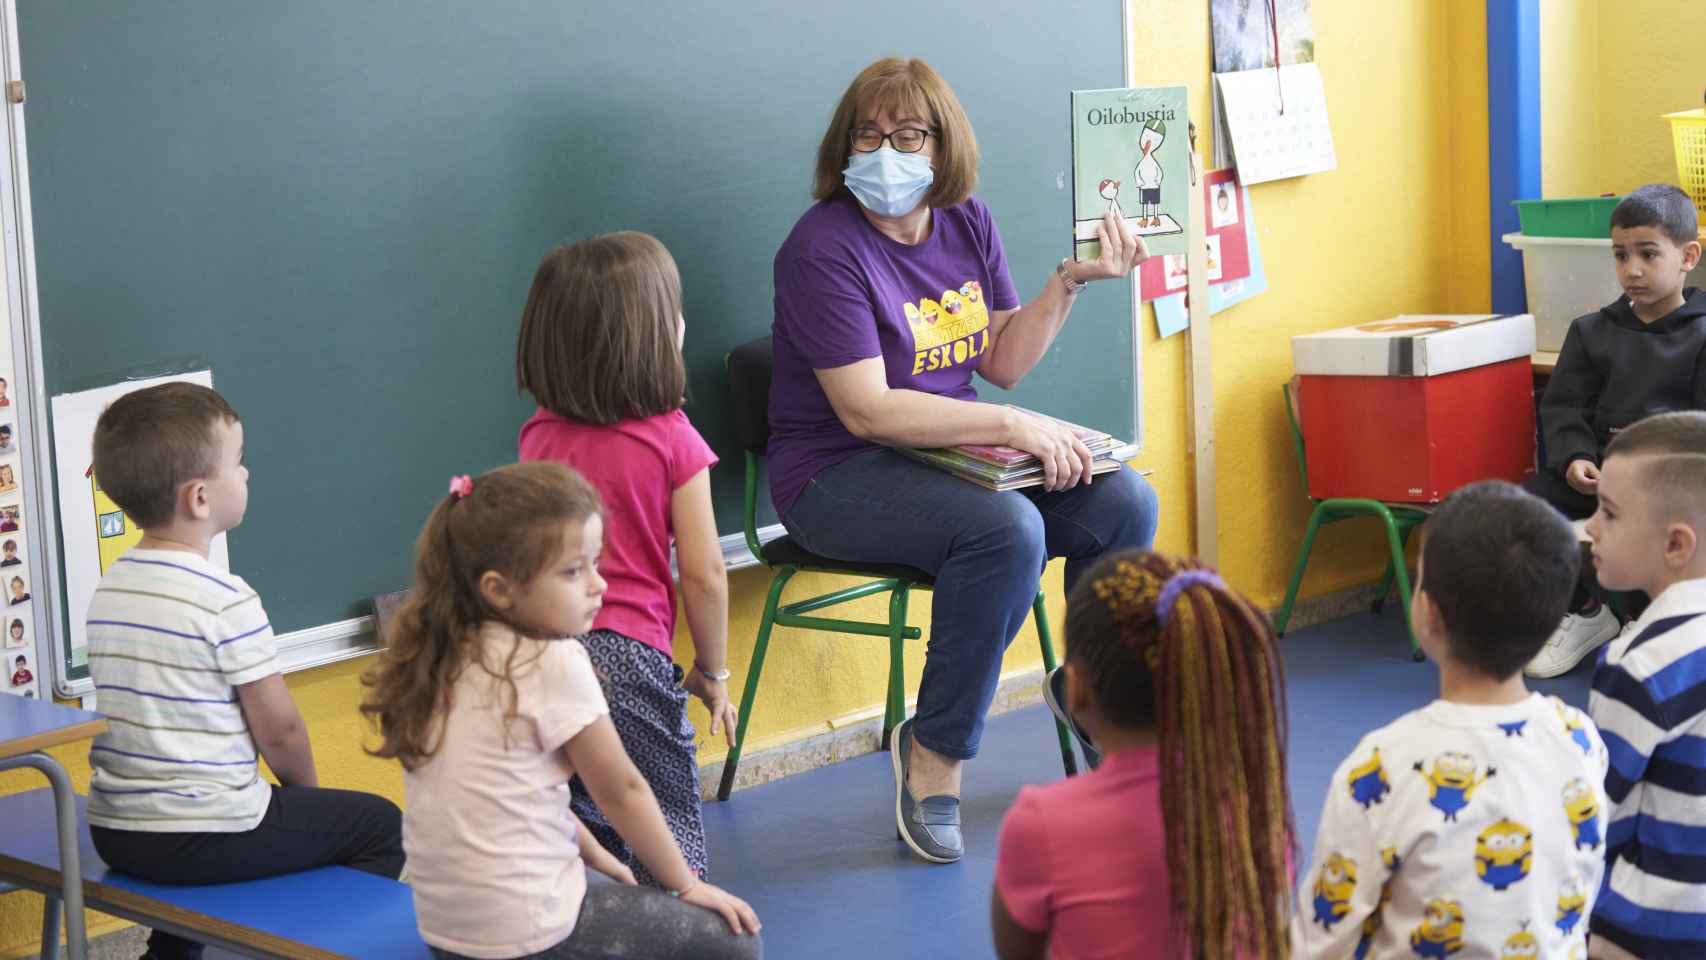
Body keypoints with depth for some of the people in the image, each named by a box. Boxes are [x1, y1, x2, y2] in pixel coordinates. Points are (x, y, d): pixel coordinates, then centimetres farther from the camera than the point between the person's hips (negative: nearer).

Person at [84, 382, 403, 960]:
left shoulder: (107, 590, 6)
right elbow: (278, 728, -12)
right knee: (380, 825, 6)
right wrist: (306, 788, 9)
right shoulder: (226, 601, -16)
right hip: (203, 837, -8)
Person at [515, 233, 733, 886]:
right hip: (628, 652, -5)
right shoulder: (671, 440, -7)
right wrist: (712, 672, 5)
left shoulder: (539, 435, 7)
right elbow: (702, 572, -7)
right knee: (669, 838, 5)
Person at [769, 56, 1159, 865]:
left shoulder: (966, 225, 7)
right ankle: (935, 758, -18)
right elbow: (867, 411, -21)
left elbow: (1004, 364, 9)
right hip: (839, 476, -7)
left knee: (1124, 502, -13)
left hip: (950, 454, 7)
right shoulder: (824, 246, -15)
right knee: (1007, 528, -33)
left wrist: (1070, 281, -4)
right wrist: (1012, 426, -24)